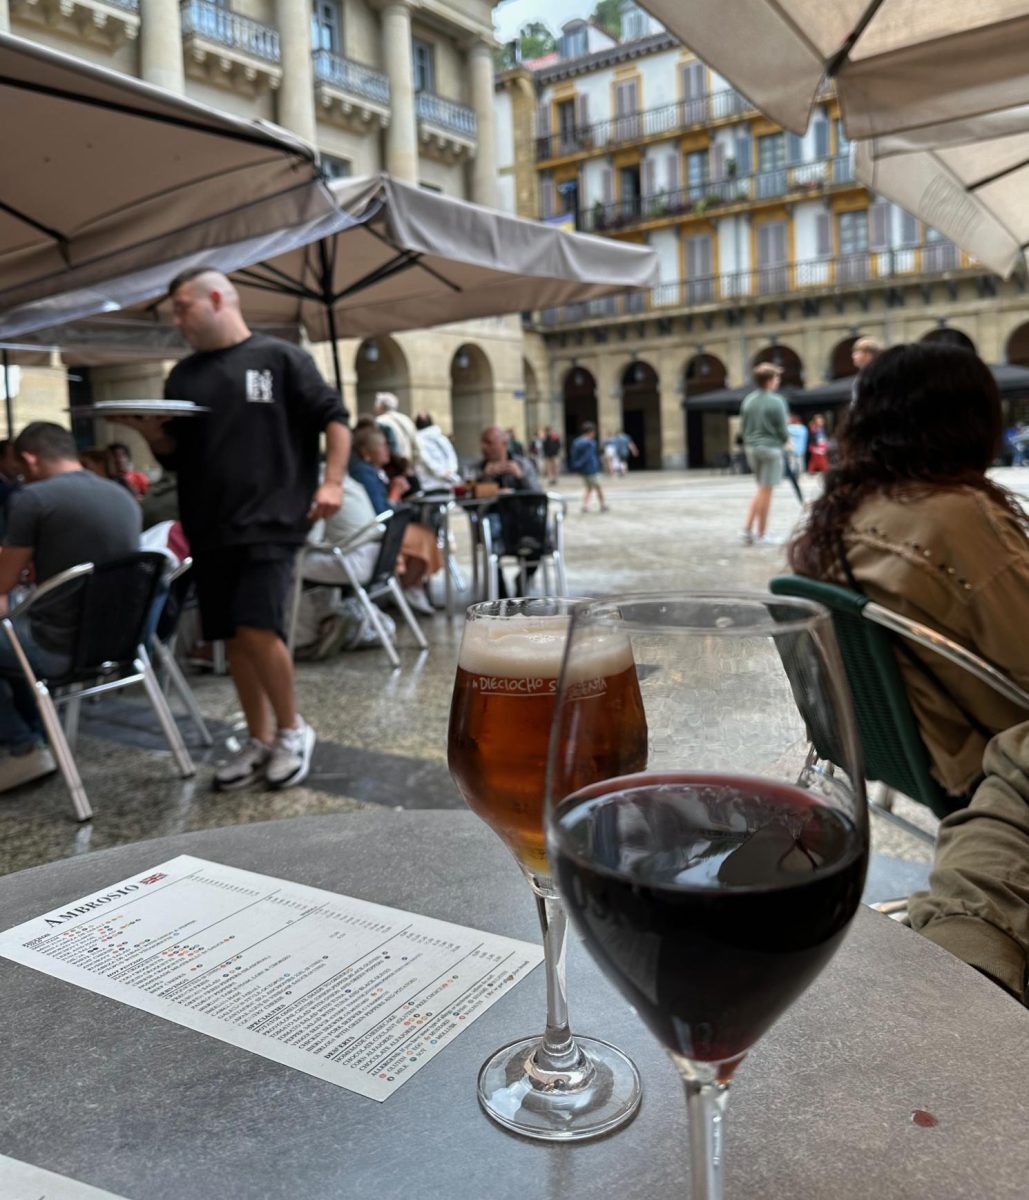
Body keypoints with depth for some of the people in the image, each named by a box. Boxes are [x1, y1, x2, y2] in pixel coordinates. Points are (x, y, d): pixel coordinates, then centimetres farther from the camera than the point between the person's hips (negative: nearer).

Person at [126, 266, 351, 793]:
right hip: (209, 527, 6)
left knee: (259, 630, -16)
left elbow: (334, 417, 0)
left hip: (270, 521, -6)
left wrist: (332, 482, -11)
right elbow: (174, 455, 16)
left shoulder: (279, 358, 0)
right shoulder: (184, 375, 15)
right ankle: (259, 739, 21)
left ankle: (292, 730, 6)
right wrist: (151, 432, -5)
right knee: (233, 638, 7)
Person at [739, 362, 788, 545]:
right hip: (770, 448, -6)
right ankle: (761, 535, 7)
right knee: (766, 491, 1)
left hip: (751, 448, 6)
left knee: (761, 489, 19)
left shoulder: (748, 400, 5)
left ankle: (748, 528, 10)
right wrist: (785, 440, 11)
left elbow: (742, 427, 9)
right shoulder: (776, 401, -12)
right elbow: (782, 429, -9)